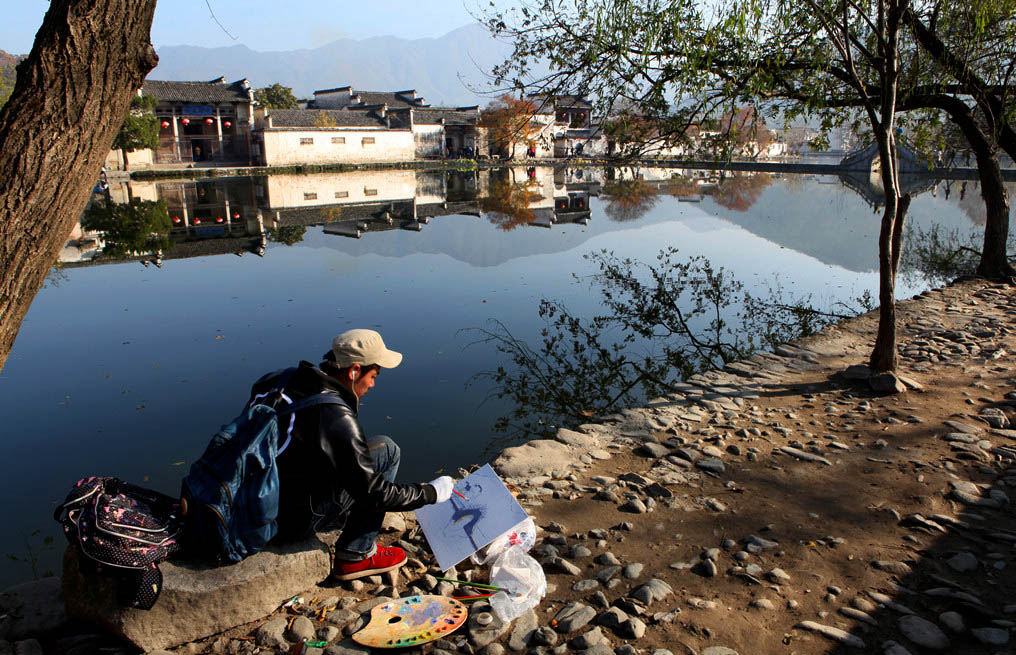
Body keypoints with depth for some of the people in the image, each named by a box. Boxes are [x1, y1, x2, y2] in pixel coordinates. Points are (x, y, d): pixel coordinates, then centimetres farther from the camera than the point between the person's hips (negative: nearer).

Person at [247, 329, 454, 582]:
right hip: (290, 521, -8)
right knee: (387, 450, -5)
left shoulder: (277, 380, -3)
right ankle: (355, 556, 4)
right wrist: (431, 493, -6)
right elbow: (371, 493, -20)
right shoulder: (336, 418, -25)